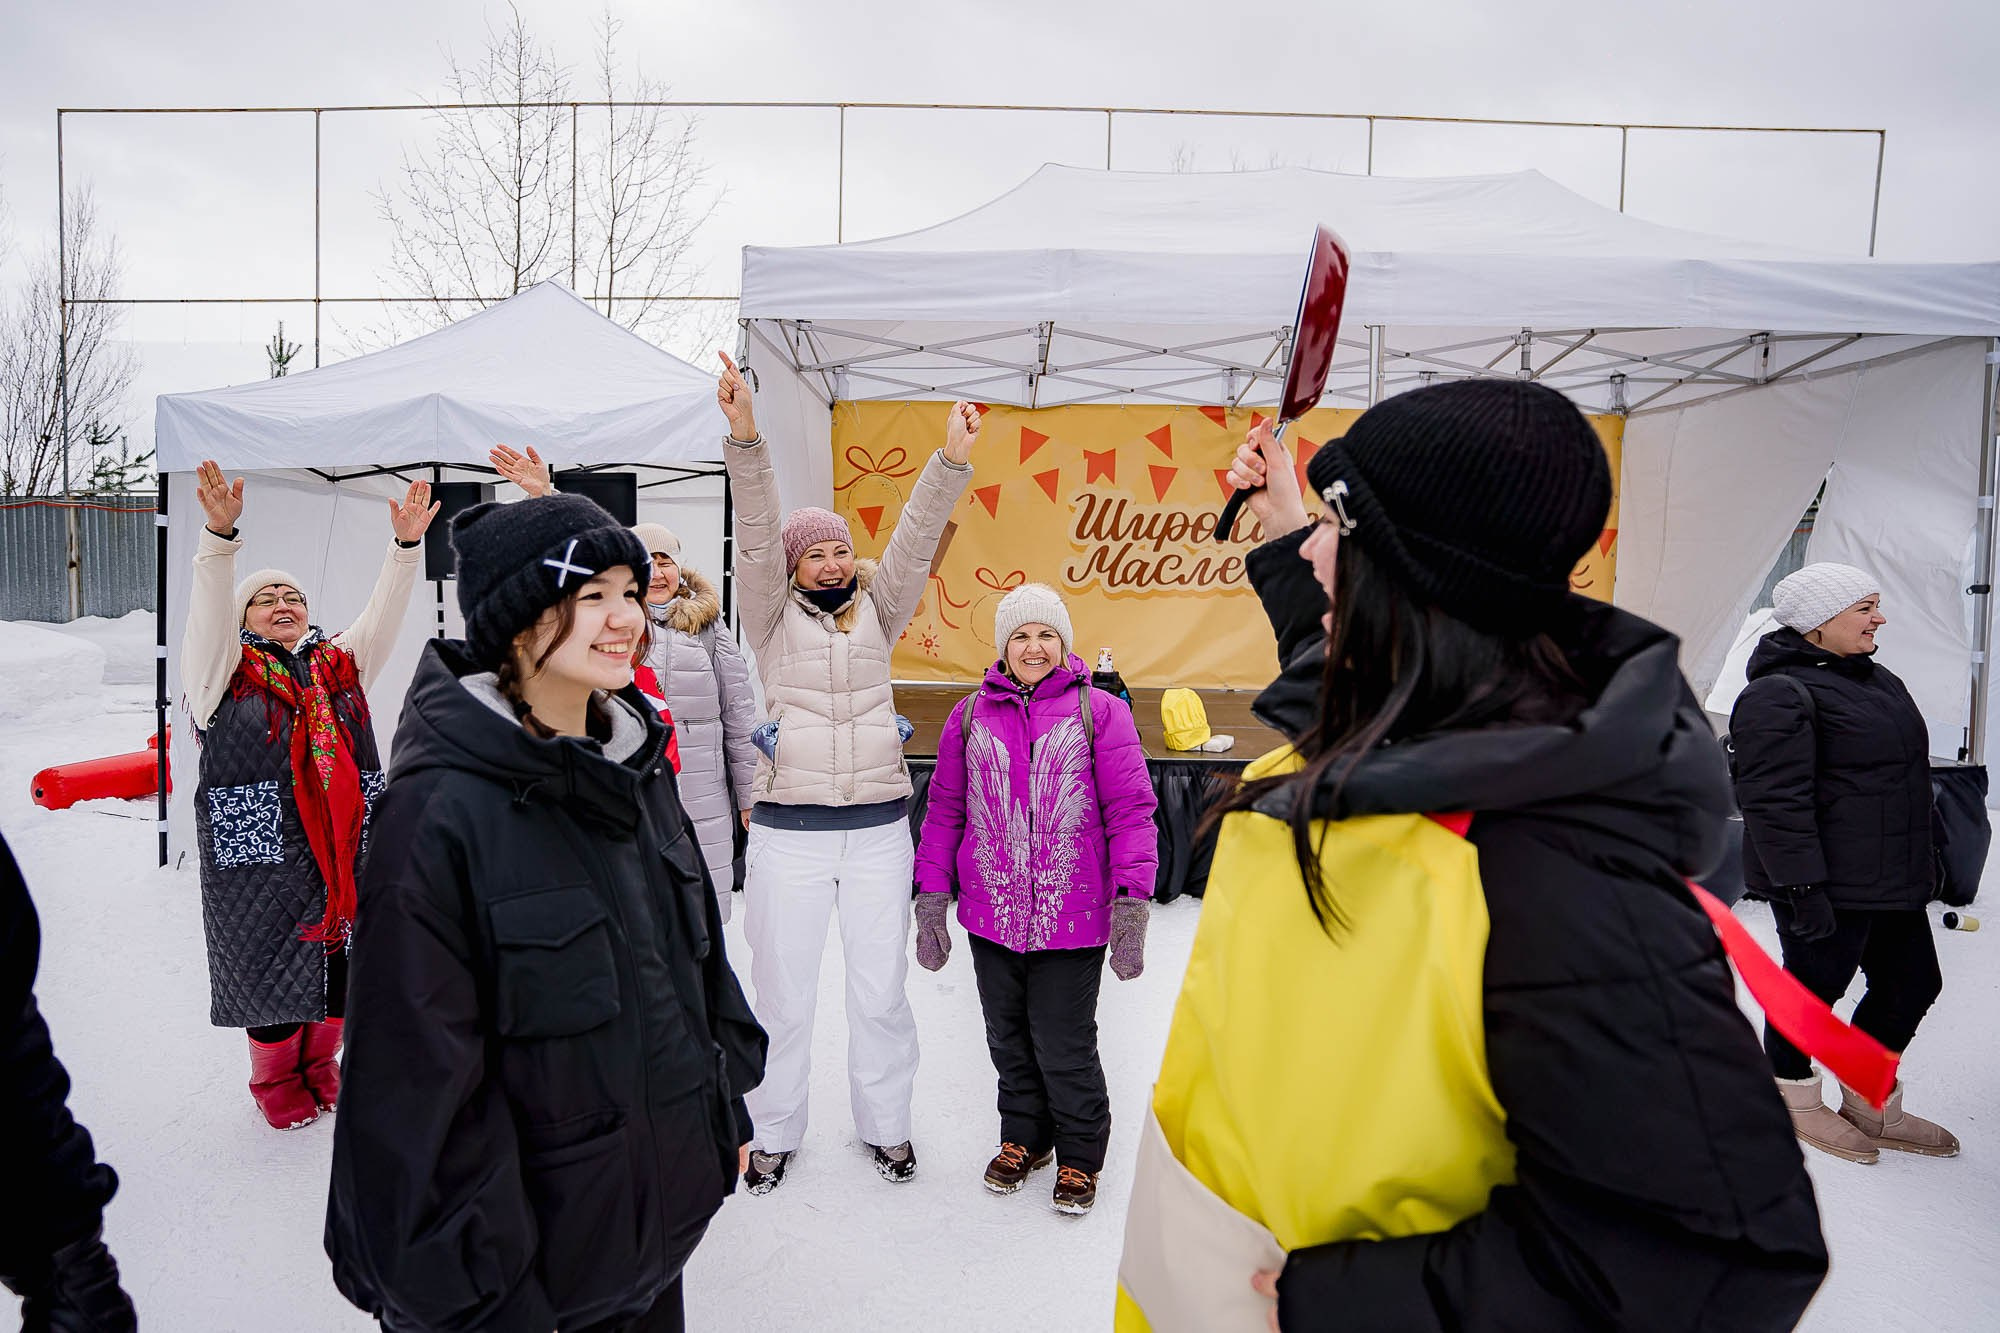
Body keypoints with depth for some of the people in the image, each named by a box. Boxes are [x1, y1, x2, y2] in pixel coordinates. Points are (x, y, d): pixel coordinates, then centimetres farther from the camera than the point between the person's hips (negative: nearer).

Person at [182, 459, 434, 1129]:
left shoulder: (340, 662, 11)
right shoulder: (223, 668, 3)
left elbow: (383, 610, 1)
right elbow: (208, 608, -14)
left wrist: (406, 545, -12)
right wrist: (221, 534, -30)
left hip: (345, 843, 3)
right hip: (259, 851, -3)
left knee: (339, 956, 12)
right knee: (271, 963, 8)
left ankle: (319, 1067, 35)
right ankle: (276, 1081, 31)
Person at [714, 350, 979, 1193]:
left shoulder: (878, 614, 10)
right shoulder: (772, 617, 5)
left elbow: (914, 538, -3)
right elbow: (756, 535, -9)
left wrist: (952, 460, -16)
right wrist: (744, 440, -23)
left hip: (879, 828, 2)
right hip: (787, 831, -1)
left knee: (880, 987, 11)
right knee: (783, 993, 10)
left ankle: (885, 1124, 32)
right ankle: (775, 1133, 30)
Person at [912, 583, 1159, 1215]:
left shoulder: (1100, 712, -4)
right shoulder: (971, 715, 5)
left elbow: (1130, 810, -6)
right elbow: (944, 809, 8)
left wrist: (1132, 902, -11)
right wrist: (932, 896, 5)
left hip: (1071, 916, -3)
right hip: (991, 914, 3)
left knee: (1063, 1045, 7)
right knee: (1009, 1038, 18)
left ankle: (1080, 1154, 33)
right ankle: (1024, 1138, 43)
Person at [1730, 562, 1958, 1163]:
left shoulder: (1878, 680, 14)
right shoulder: (1779, 695, -19)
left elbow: (1905, 776, 25)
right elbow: (1774, 801, -24)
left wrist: (1922, 862, 25)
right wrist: (1802, 887, -25)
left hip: (1891, 882, 10)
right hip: (1825, 887, -10)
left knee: (1911, 985, 17)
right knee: (1815, 987, 4)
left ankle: (1872, 1107, 35)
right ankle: (1795, 1102, 26)